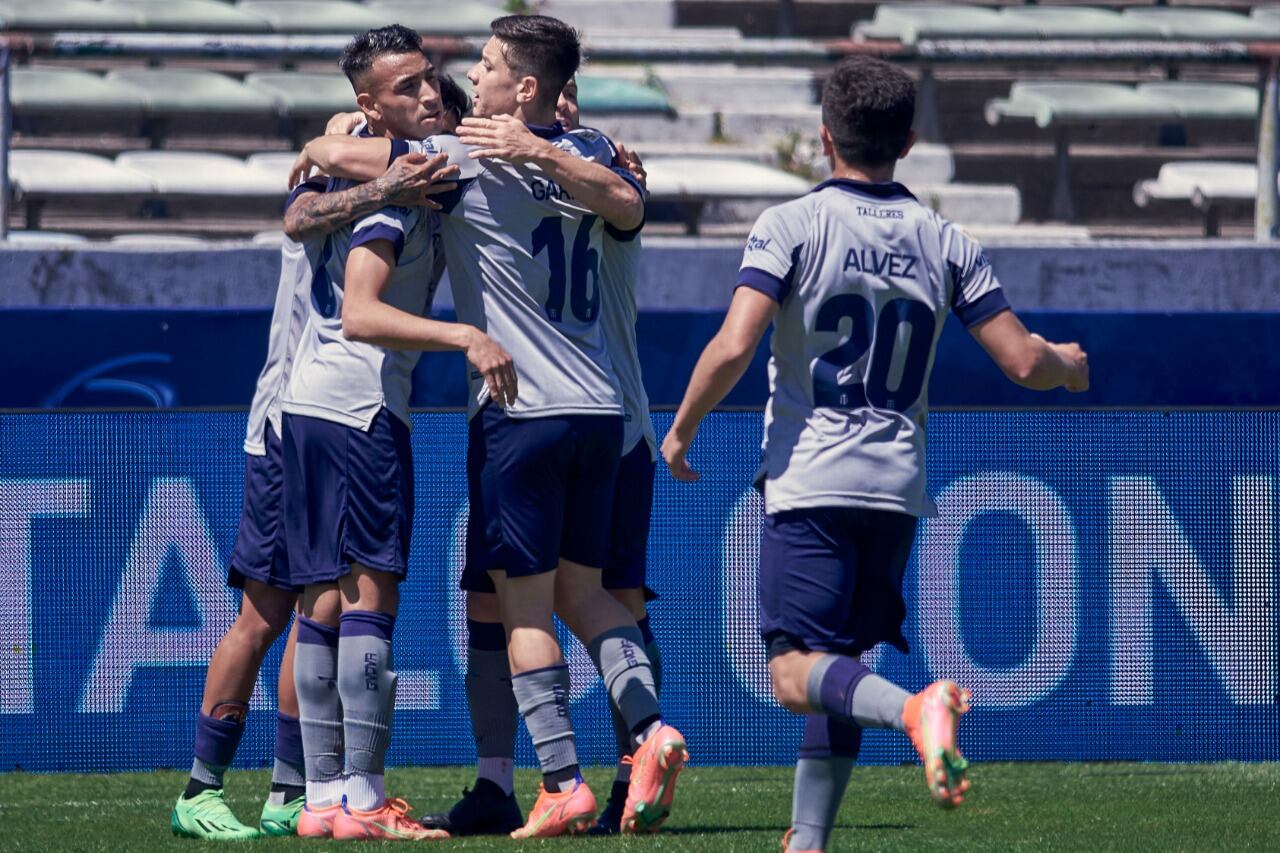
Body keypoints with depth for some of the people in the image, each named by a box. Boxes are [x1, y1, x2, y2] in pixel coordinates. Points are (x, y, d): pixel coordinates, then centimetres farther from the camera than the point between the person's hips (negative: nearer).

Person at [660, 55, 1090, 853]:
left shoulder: (791, 227, -4)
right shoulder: (946, 243, 6)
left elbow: (734, 345, -15)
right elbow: (1023, 361, 4)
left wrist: (681, 430, 0)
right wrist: (1068, 363, 28)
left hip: (808, 479, -4)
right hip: (896, 485, 4)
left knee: (798, 674, -9)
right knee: (838, 670, 15)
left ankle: (913, 708, -36)